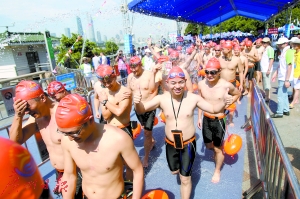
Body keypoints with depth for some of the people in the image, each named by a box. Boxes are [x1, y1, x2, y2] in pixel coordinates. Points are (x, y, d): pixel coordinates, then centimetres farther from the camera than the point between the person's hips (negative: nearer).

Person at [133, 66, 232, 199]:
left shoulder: (193, 98, -16)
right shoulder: (161, 99, -14)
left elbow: (213, 109, -5)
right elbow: (141, 110, -14)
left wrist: (223, 101, -27)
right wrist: (137, 101, -39)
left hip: (188, 144, -2)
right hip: (170, 144, 2)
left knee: (185, 178, 11)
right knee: (174, 171, 26)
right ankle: (180, 167, 63)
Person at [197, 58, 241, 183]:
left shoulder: (226, 85, -20)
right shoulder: (201, 84, -10)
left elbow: (238, 94, 1)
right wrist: (199, 117, 8)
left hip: (219, 120, -3)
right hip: (206, 119, 4)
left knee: (218, 148, 12)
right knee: (208, 145, 20)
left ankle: (217, 171, 37)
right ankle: (218, 151, 56)